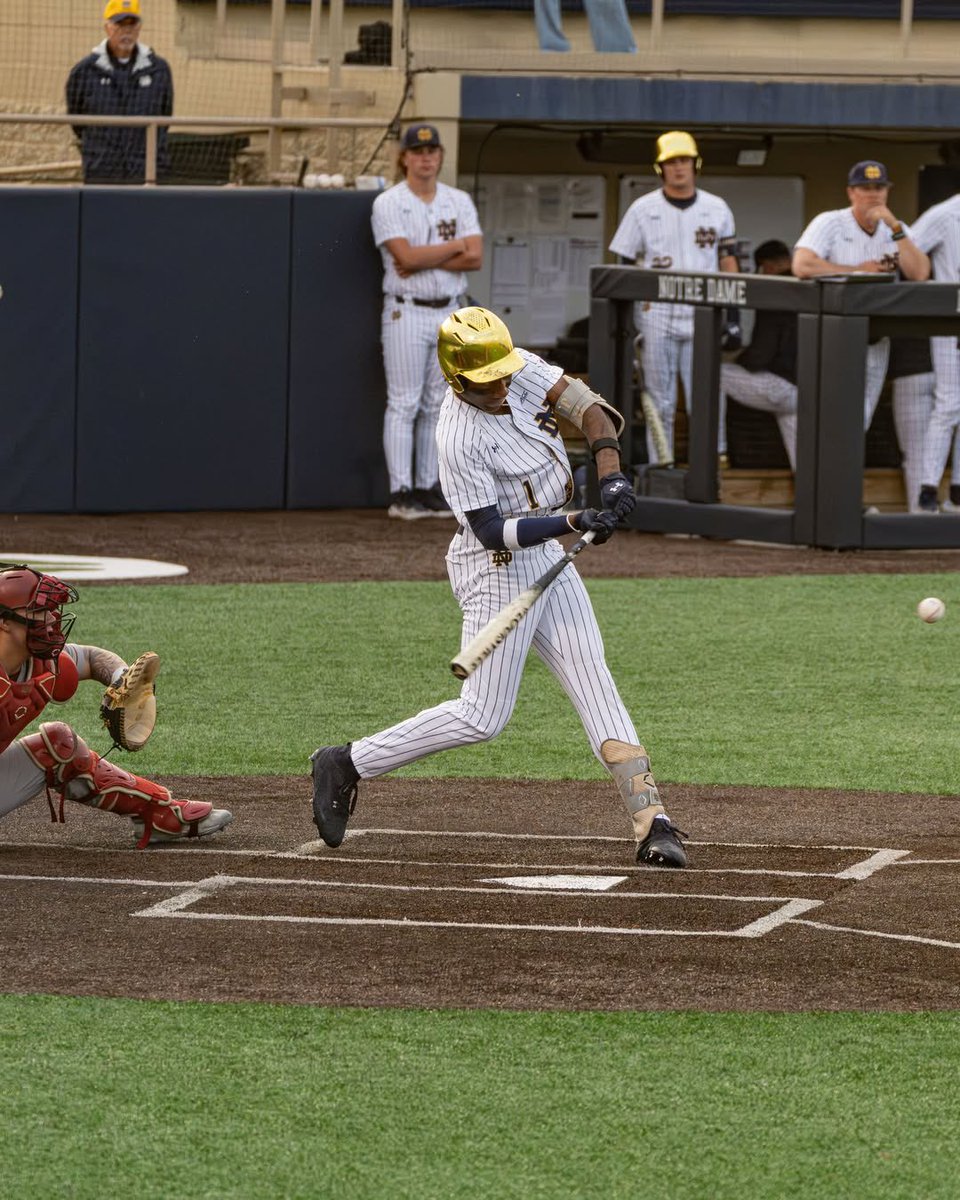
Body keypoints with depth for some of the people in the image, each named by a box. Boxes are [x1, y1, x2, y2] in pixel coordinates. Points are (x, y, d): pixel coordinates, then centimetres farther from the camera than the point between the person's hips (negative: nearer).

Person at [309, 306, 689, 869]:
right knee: (483, 716, -7)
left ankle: (652, 823, -3)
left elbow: (588, 406, -6)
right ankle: (347, 764, 5)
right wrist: (575, 522, -32)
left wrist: (612, 475, -21)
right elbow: (493, 532, -25)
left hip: (549, 558, 8)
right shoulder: (460, 439, -25)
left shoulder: (521, 368, -5)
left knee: (597, 689, 1)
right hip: (499, 569, -8)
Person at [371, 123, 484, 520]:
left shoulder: (459, 201, 8)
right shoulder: (388, 203, -5)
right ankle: (401, 492, -6)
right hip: (407, 312, -5)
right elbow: (406, 257, -18)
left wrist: (425, 260, -14)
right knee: (404, 404, -6)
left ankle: (429, 488, 11)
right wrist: (456, 246, -7)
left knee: (437, 405, 7)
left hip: (449, 312, 5)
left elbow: (475, 257, -4)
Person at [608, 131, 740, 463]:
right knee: (660, 402, 2)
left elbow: (728, 262, 10)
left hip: (703, 318, 1)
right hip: (656, 317, -1)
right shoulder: (642, 209, 4)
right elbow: (626, 266, 5)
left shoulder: (716, 209, 8)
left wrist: (732, 317, 4)